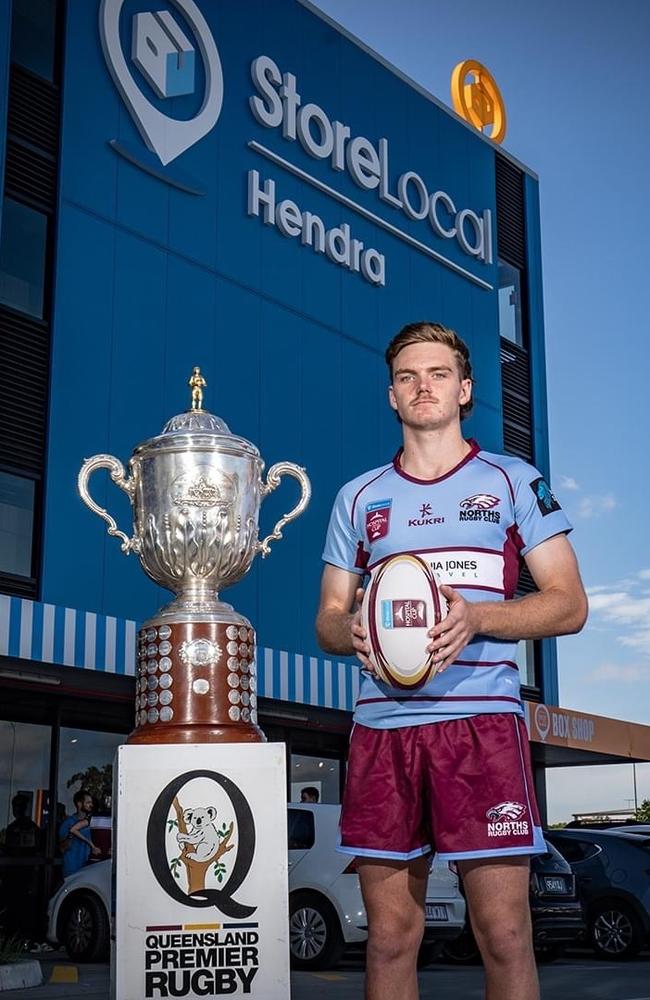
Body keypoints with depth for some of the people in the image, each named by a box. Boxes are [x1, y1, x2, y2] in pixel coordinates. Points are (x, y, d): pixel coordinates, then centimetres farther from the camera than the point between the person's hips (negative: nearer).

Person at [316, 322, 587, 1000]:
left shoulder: (514, 482, 9)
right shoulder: (359, 498, 17)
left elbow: (568, 604, 4)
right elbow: (328, 619, 18)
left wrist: (476, 617, -14)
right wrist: (351, 630, -7)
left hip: (482, 720, -2)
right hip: (380, 724, 3)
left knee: (505, 935, -6)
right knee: (389, 936, 5)